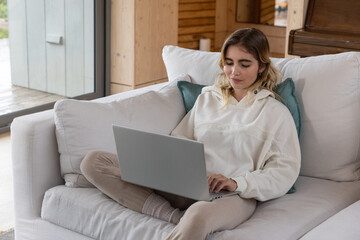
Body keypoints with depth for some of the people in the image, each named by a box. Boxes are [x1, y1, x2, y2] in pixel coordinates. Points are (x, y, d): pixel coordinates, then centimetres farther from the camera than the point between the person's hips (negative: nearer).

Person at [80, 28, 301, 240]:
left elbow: (286, 172, 1)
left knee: (199, 216, -46)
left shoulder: (275, 112, 11)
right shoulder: (207, 98, 26)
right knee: (94, 162, -13)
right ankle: (176, 217, -23)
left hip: (232, 196, -6)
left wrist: (237, 183, -15)